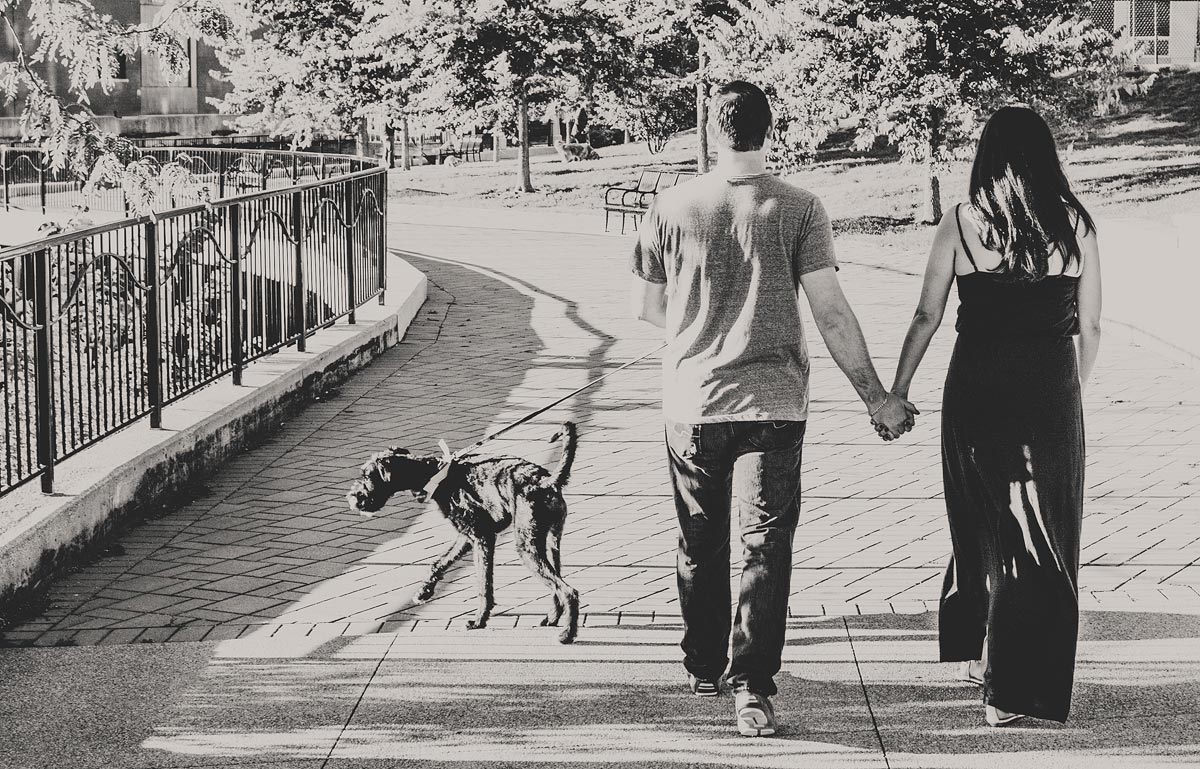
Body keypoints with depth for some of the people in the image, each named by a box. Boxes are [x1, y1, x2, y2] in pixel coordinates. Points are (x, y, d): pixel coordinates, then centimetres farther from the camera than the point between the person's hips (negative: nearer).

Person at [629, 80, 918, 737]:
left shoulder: (671, 208, -2)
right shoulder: (799, 209, -6)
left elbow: (646, 307, 5)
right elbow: (831, 312, -9)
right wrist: (875, 397, -2)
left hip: (691, 400, 2)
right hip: (773, 402, -2)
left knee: (700, 543, 16)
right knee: (765, 544, 0)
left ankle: (703, 668, 29)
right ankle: (752, 688, -7)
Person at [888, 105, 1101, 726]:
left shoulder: (961, 221, -2)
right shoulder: (1074, 223, -1)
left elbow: (927, 316, 1)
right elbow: (1090, 325, 3)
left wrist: (897, 390, 12)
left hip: (975, 389, 1)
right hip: (1050, 392, -1)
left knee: (981, 521, 20)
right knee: (1041, 537, 7)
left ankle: (973, 652, 30)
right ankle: (1011, 690, 6)